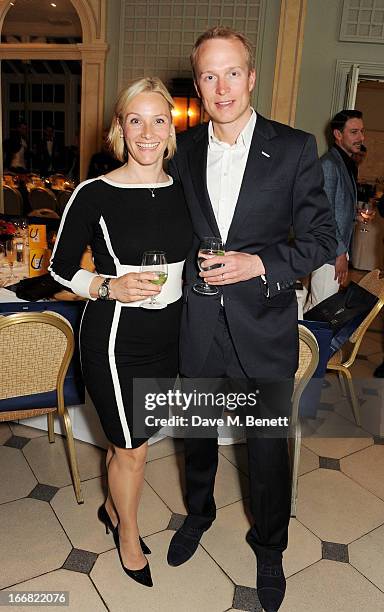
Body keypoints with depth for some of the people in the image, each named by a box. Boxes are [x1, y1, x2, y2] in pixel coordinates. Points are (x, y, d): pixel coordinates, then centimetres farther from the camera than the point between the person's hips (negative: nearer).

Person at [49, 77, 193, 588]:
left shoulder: (182, 190, 2)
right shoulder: (95, 194, -13)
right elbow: (61, 268, -7)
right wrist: (110, 287, -21)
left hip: (168, 335, 5)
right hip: (115, 338, -4)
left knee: (128, 438, 21)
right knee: (132, 447, 10)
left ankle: (113, 508, 50)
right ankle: (129, 536, 39)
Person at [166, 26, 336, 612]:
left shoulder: (294, 148, -7)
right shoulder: (184, 150, 2)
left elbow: (322, 236, -6)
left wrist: (259, 263, -20)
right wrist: (183, 274, 1)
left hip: (264, 327, -2)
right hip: (197, 323, 3)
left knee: (269, 446, 13)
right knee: (198, 429, 22)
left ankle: (269, 546, 42)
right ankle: (198, 512, 52)